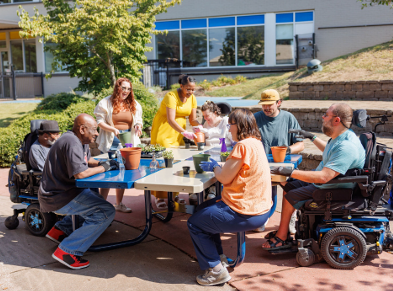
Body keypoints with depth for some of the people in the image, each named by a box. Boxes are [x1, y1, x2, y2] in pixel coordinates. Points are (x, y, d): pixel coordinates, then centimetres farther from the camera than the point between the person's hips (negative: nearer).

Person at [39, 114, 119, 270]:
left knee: (96, 199, 30)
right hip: (57, 197, -11)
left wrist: (101, 163, 5)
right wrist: (103, 168, -15)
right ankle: (68, 251, -17)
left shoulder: (80, 141, 12)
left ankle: (60, 230, 24)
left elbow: (87, 160, 26)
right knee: (106, 212, -19)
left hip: (67, 190, 11)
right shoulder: (72, 142, -21)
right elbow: (80, 173, -29)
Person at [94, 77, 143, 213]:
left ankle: (119, 204, 22)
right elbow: (100, 122, -6)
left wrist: (138, 126, -9)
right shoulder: (106, 103, -3)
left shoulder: (134, 105, 10)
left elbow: (138, 121, 15)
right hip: (111, 142, -4)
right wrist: (113, 129, -21)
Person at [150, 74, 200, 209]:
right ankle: (159, 197, -5)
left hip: (177, 133, 7)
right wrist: (184, 132, -43)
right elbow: (171, 120, -31)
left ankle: (174, 194, 14)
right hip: (164, 131, -6)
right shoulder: (171, 96, -22)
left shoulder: (192, 98, 0)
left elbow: (192, 119, 2)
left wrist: (199, 126, -20)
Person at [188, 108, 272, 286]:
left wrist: (214, 167, 3)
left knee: (194, 224, 4)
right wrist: (216, 166, 11)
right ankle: (219, 257, 30)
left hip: (246, 214, -10)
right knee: (204, 209, 26)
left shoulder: (244, 145, -21)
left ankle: (216, 270, 11)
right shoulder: (256, 143, 10)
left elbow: (225, 178, -15)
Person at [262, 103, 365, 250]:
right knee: (288, 187, 11)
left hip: (334, 191, -11)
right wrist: (312, 137, 30)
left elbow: (324, 177, -36)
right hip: (323, 182, 11)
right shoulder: (339, 138, 4)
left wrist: (291, 172, -33)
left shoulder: (347, 147, -30)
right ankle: (283, 231, 16)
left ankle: (282, 238, 4)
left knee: (291, 197, -12)